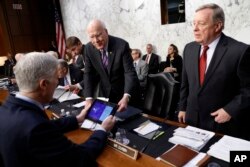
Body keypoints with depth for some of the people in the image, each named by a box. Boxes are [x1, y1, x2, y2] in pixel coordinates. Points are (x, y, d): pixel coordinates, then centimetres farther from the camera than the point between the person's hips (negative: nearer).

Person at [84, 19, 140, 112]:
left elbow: (130, 72, -26)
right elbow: (88, 74, -8)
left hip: (125, 92, -3)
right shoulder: (88, 48, -10)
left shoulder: (122, 45, -23)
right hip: (105, 93, 3)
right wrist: (89, 98, -21)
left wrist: (126, 97, -41)